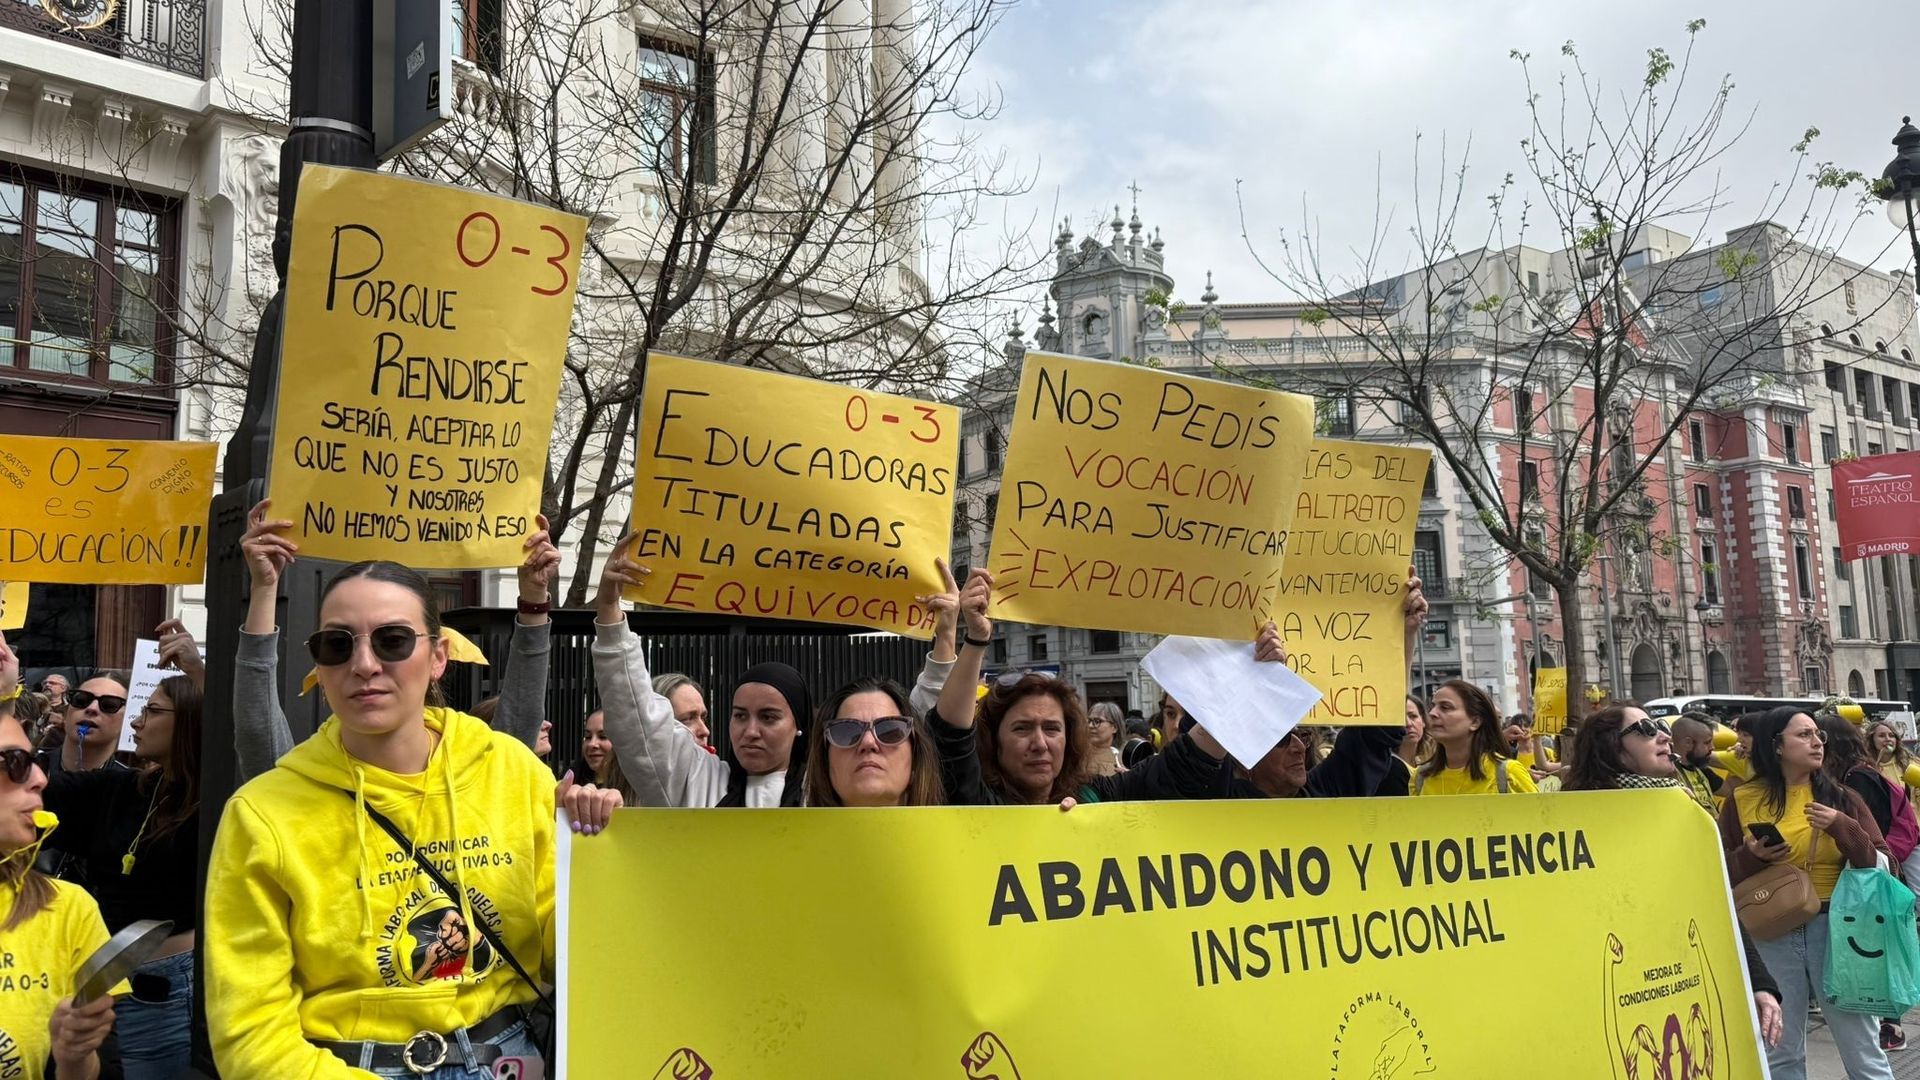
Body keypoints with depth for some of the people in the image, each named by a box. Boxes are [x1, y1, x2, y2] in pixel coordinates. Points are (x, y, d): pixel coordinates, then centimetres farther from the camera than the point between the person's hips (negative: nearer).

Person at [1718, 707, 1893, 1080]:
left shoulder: (1840, 797, 5)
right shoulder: (1741, 801, 2)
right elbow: (1721, 875, 5)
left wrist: (1842, 828, -14)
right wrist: (1751, 857, -14)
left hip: (1833, 928, 0)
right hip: (1770, 933, 0)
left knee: (1862, 1050, 6)